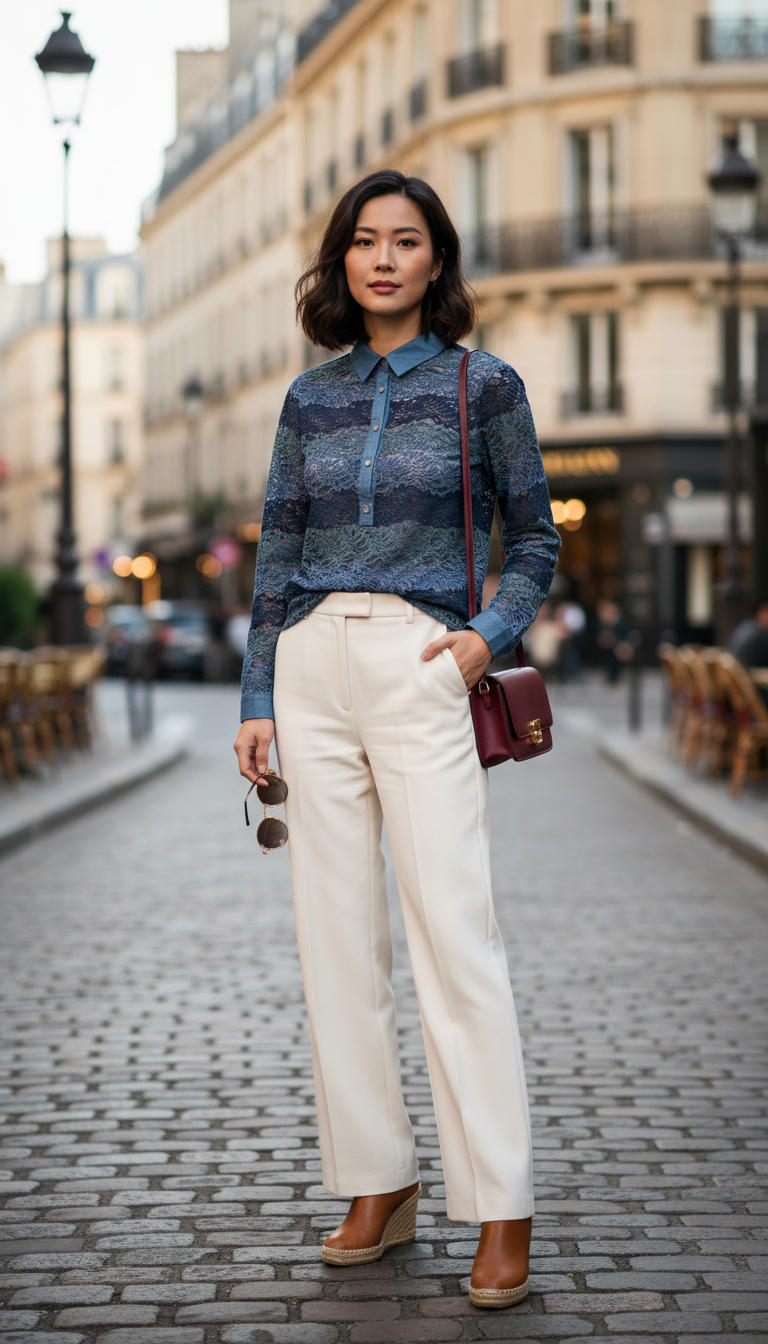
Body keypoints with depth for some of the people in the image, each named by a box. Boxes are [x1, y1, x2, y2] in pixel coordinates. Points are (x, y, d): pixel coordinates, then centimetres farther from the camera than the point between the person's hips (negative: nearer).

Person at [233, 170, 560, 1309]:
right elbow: (277, 554, 14)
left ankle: (502, 1211, -6)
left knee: (455, 934, -10)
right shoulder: (311, 397, 12)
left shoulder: (484, 385, 3)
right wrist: (258, 700, 8)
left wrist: (491, 635, -9)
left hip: (420, 669, -4)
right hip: (314, 668, 4)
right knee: (338, 936, 4)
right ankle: (379, 1187, 13)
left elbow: (535, 539, 8)